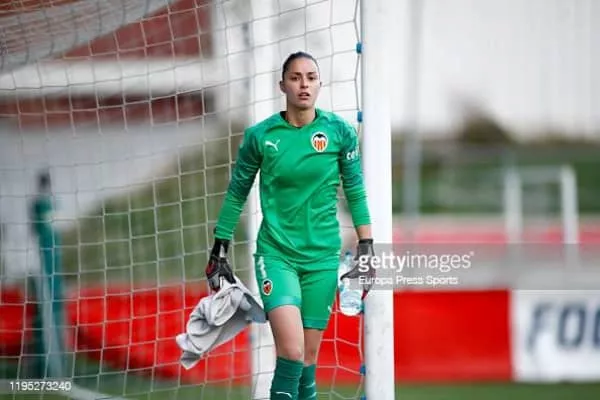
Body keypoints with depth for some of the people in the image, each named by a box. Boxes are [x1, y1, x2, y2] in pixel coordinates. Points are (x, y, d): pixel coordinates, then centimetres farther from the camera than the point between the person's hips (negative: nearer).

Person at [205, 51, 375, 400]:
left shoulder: (340, 132, -2)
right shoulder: (260, 135, -4)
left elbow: (355, 193, 5)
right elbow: (236, 194, 6)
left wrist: (367, 251, 1)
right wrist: (219, 252, 8)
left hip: (322, 256, 2)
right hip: (275, 253, -2)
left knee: (308, 358, 5)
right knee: (291, 353, -19)